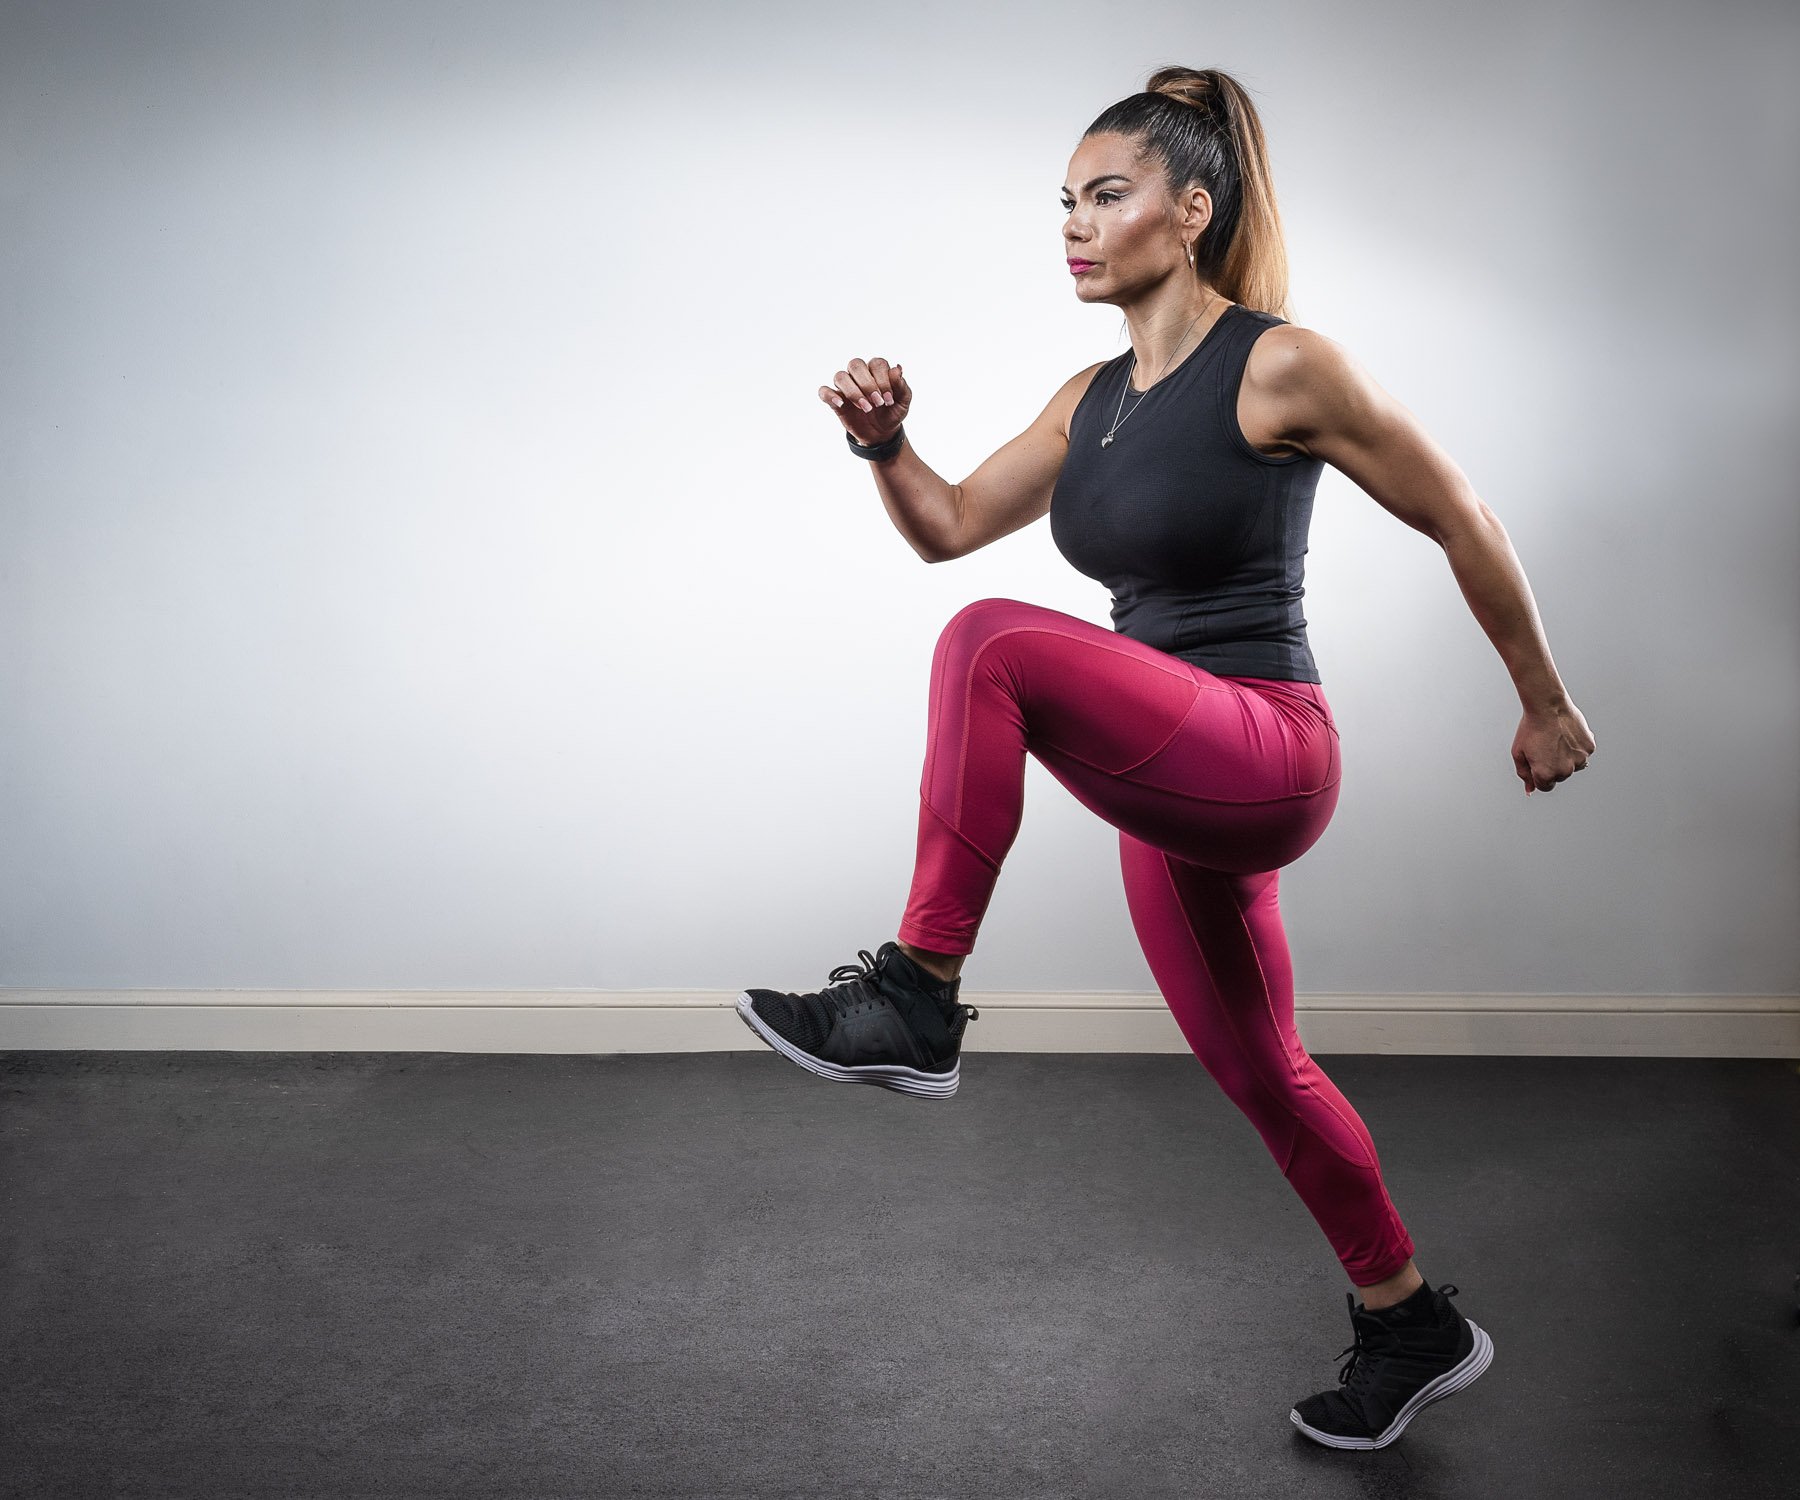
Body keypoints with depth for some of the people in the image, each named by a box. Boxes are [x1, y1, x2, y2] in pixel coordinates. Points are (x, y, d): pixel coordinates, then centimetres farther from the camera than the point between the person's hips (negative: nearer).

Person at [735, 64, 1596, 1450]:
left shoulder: (1282, 367, -10)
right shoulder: (1091, 400, 11)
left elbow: (1463, 524, -3)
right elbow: (951, 528, 16)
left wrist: (1545, 705, 5)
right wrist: (886, 448, -5)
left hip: (1263, 762, -8)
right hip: (1171, 789, 8)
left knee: (997, 644, -29)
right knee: (1260, 1075, 20)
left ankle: (918, 999, -22)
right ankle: (1415, 1329, 41)